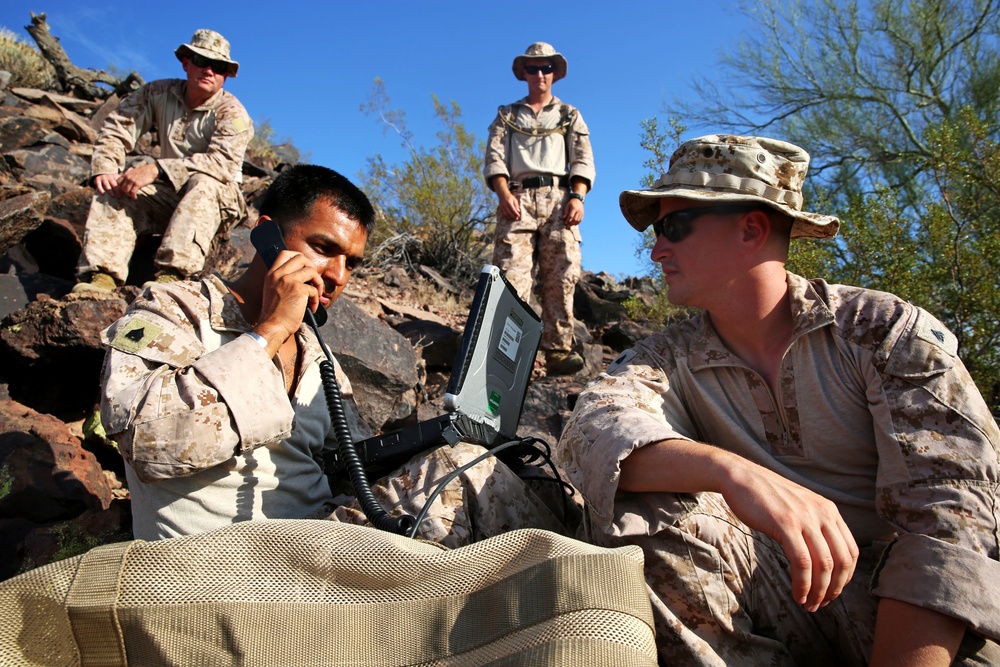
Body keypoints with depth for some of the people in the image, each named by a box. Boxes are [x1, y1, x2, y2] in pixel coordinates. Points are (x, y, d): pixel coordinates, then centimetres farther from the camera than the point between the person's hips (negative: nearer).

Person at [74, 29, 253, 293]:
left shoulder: (232, 113, -12)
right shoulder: (159, 93, 4)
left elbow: (223, 162, -29)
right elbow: (116, 128, 2)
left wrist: (157, 168, -37)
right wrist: (104, 169, -19)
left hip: (217, 198, -4)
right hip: (166, 193, 5)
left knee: (204, 182, -36)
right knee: (112, 190, -17)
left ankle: (173, 273, -47)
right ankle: (102, 274, -32)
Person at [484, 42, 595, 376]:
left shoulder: (569, 115, 26)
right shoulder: (507, 115, 25)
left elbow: (583, 160, 13)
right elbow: (494, 157, 11)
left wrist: (577, 197, -7)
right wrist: (504, 194, -8)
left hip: (558, 196, 1)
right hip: (518, 197, 0)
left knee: (561, 276, -12)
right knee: (512, 273, -17)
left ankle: (558, 350, -14)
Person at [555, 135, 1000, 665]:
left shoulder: (885, 329, -5)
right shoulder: (671, 357, 0)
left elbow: (948, 509, -15)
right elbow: (592, 428, -21)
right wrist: (730, 471, -39)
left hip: (903, 606, -2)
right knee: (641, 511, -22)